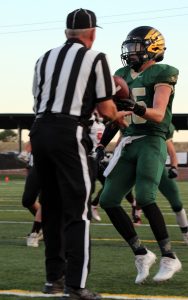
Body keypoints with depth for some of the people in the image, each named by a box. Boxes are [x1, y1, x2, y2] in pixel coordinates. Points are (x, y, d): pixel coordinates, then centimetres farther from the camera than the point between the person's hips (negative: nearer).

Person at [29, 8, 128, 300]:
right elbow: (105, 109, -2)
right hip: (69, 134, -6)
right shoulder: (95, 59, 0)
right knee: (77, 211, -3)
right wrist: (118, 116, 21)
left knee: (52, 208, 15)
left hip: (40, 131, 6)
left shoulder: (45, 58, 15)